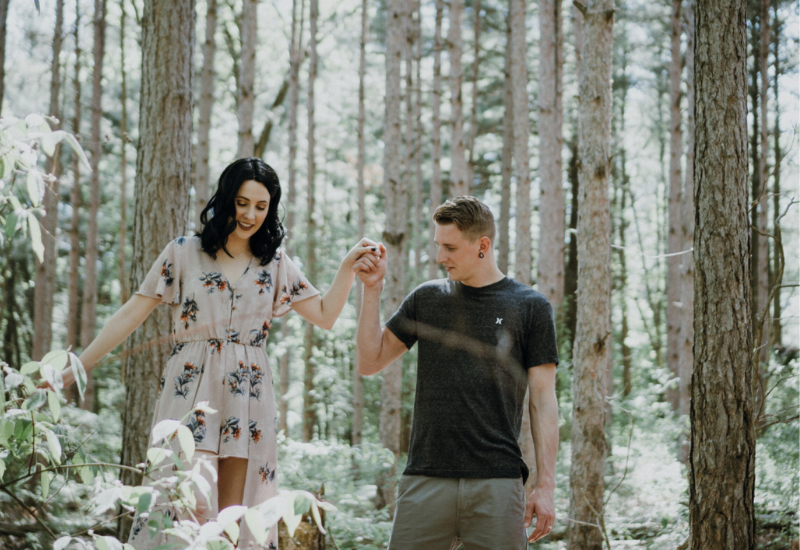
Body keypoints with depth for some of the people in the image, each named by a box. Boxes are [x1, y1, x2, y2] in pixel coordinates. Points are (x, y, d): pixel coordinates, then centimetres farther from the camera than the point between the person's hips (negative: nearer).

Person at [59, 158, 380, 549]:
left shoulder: (276, 264, 12)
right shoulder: (184, 253, 4)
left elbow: (325, 315, 12)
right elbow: (131, 315, 3)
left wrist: (348, 267, 0)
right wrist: (74, 368, -1)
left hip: (248, 398, 3)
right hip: (191, 394, -3)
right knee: (193, 507, -18)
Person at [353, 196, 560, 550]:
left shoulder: (530, 308, 4)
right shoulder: (427, 299, 13)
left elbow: (543, 401, 2)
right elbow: (370, 362, 14)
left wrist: (546, 486, -4)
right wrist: (373, 290, 4)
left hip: (497, 483, -2)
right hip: (425, 478, 2)